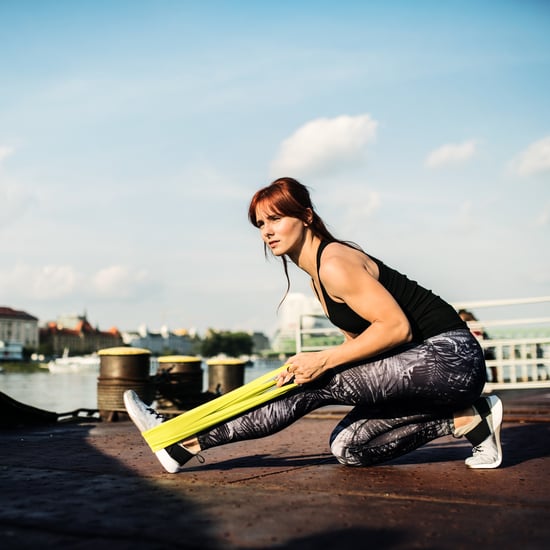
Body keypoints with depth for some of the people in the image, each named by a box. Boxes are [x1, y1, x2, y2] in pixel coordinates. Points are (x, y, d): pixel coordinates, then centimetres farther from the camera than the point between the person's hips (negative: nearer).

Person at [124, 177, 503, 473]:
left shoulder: (335, 264, -17)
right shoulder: (317, 275, 13)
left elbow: (396, 327, -21)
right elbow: (360, 336, 15)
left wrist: (325, 360, -20)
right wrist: (312, 365, 0)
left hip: (450, 357, -9)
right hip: (428, 364, 9)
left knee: (318, 388, -15)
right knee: (348, 449, 7)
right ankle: (465, 419, 5)